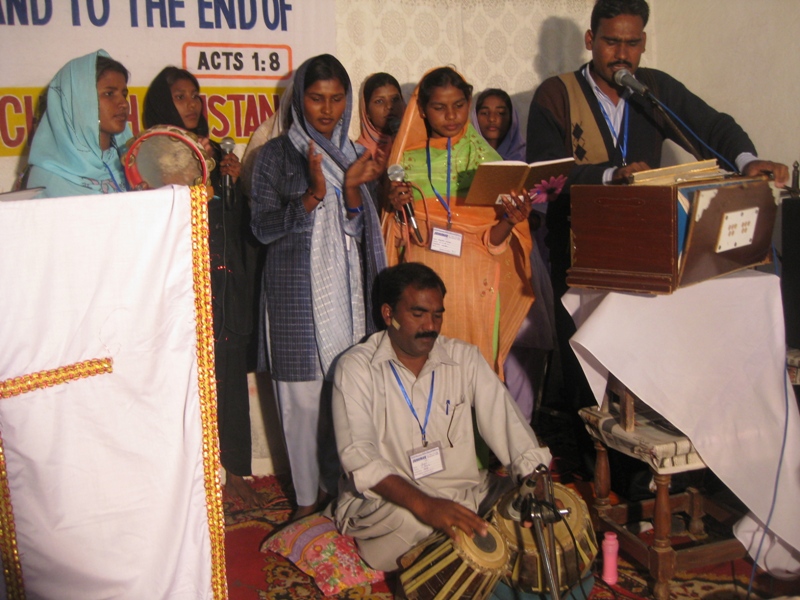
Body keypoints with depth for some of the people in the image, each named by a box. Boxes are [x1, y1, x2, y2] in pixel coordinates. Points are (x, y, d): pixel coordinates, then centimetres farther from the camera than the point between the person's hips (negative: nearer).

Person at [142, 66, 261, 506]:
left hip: (228, 285, 6)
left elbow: (240, 220, 16)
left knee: (231, 377, 9)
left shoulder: (215, 153, 16)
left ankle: (235, 471, 20)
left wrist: (236, 180, 0)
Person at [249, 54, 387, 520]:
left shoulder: (353, 154, 13)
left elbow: (359, 230, 6)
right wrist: (314, 195, -20)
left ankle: (337, 485, 21)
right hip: (296, 289, -3)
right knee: (304, 393, -1)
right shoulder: (277, 155, 0)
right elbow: (264, 227, -7)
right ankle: (308, 498, 13)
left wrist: (352, 188, -13)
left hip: (347, 288, 4)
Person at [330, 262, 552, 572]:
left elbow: (506, 421, -4)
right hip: (386, 500, -4)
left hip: (465, 493, 5)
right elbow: (359, 457, -18)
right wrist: (424, 505, -34)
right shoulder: (356, 368, -7)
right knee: (410, 520, -38)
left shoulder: (465, 358, 5)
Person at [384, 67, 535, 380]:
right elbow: (396, 238, 7)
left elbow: (494, 240, -2)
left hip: (474, 286, 0)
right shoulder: (408, 159, 5)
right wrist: (396, 209, -12)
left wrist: (509, 220, -21)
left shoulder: (485, 158, 4)